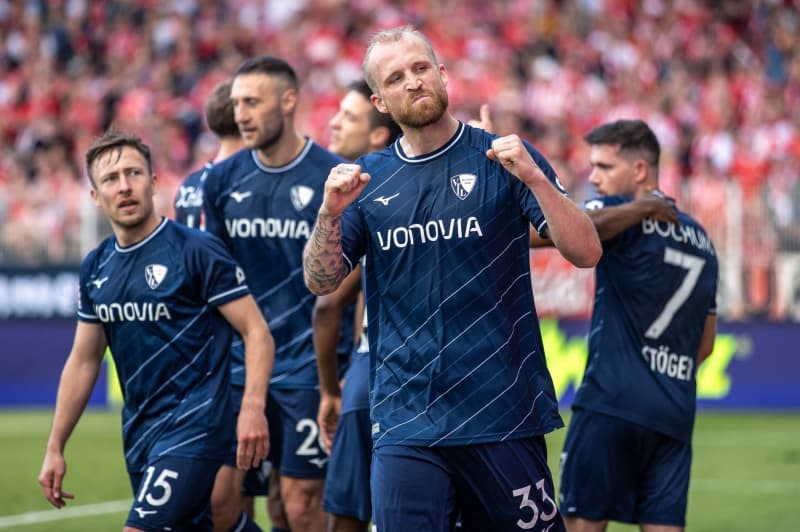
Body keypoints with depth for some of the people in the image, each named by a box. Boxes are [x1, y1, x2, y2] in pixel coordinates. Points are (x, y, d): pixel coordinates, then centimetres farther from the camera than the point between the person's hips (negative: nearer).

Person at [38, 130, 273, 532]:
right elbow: (83, 360, 17)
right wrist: (55, 448, 16)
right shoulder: (95, 268, 9)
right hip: (139, 434, 7)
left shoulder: (196, 250, -10)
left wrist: (253, 408, -26)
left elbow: (256, 333, -11)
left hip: (193, 426, -7)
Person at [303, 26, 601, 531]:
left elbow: (586, 252, -7)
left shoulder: (502, 158, 0)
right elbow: (320, 281, 6)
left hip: (503, 414, -2)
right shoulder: (369, 179, 8)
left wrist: (534, 178, -22)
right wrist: (330, 213, -12)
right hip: (405, 422, 2)